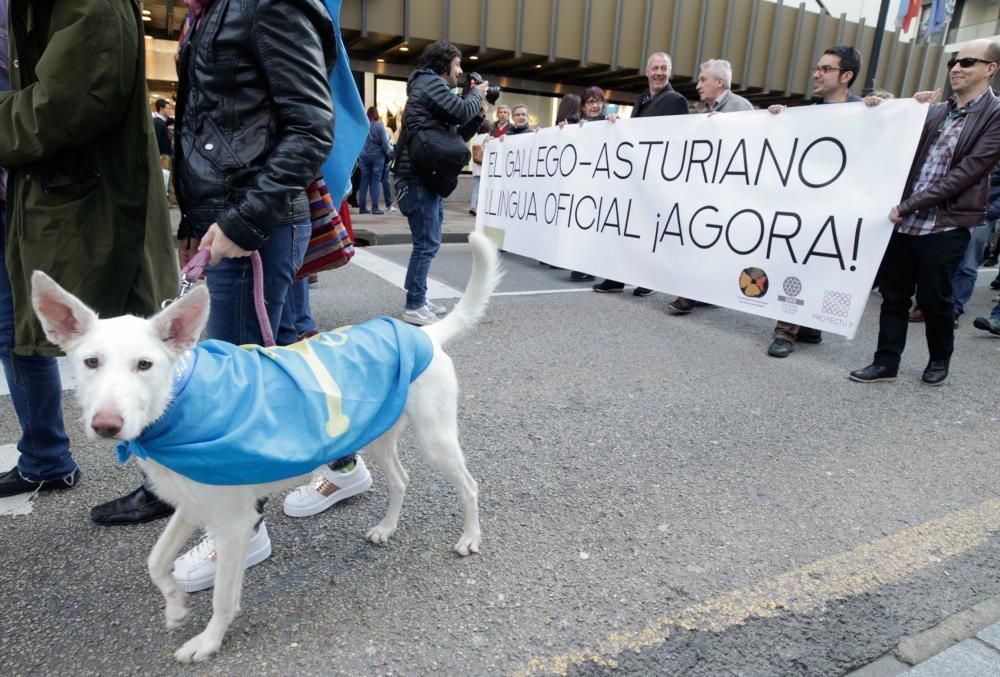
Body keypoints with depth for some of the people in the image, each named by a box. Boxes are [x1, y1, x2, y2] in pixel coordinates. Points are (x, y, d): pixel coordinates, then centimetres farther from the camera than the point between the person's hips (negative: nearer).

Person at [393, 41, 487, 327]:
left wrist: (478, 114, 11)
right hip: (419, 176, -10)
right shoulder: (430, 81, -4)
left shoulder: (434, 87, 25)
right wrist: (477, 94, 4)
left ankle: (419, 300, 20)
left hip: (430, 176, 10)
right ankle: (413, 307, -5)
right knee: (427, 243, -10)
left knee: (428, 242, 13)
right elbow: (461, 112, -15)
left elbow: (457, 136, 23)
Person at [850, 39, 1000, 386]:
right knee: (893, 295, 7)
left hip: (945, 227, -5)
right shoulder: (935, 111, 12)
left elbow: (965, 174, -14)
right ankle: (886, 362, 18)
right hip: (905, 222, 5)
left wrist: (908, 205, -19)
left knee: (934, 299, 5)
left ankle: (940, 359, 29)